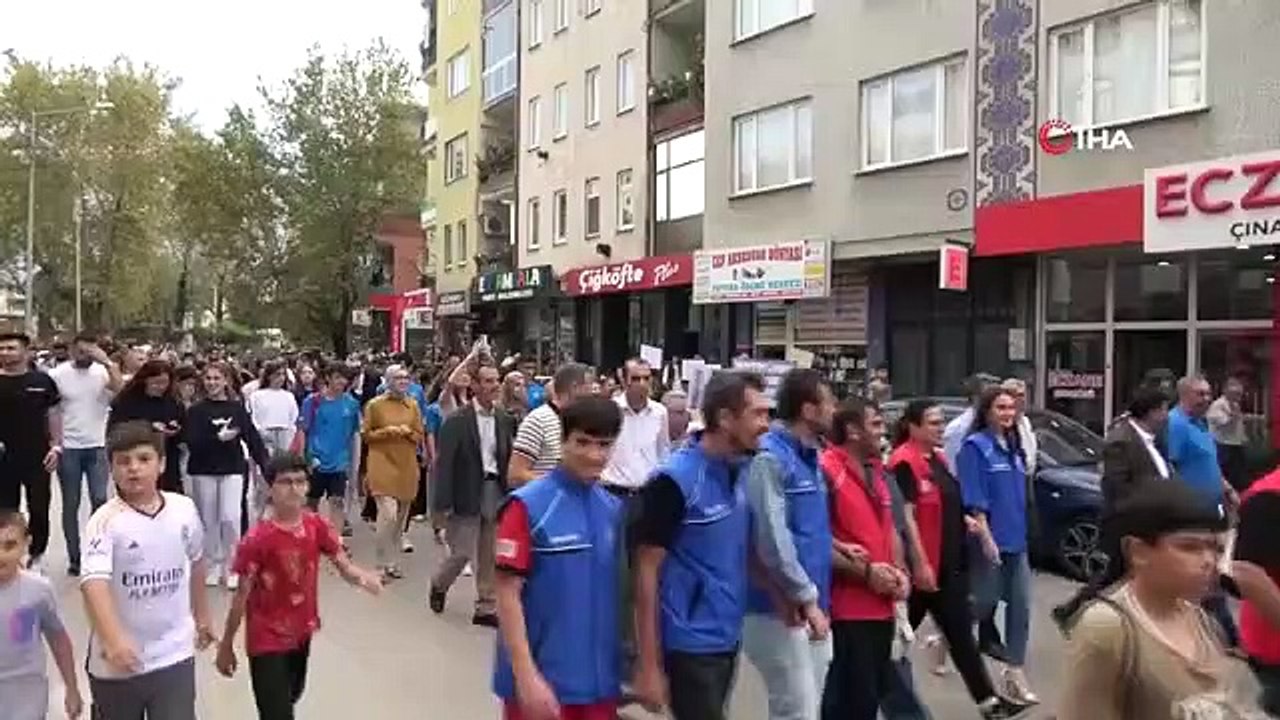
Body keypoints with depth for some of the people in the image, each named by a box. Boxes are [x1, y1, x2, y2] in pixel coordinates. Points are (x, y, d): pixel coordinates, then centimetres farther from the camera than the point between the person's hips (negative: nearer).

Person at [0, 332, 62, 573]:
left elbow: (53, 414, 5)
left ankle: (36, 556, 20)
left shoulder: (42, 381, -1)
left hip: (38, 457, 0)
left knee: (39, 510, 6)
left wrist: (56, 446, -3)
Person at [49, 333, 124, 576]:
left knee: (99, 500, 0)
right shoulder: (58, 374, -4)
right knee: (70, 504, 8)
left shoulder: (103, 372, -4)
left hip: (98, 447, 0)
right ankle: (74, 557, 17)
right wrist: (53, 444, -4)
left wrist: (107, 363, -25)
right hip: (68, 449, 0)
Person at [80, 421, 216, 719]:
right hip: (116, 662, -2)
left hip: (174, 654, 2)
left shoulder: (184, 509, -4)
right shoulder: (106, 520, -16)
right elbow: (94, 582, -31)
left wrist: (201, 615, 23)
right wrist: (113, 640, -45)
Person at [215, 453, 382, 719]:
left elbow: (344, 566, -9)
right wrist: (226, 646, -6)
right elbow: (242, 595, -14)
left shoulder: (317, 526, -8)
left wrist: (363, 577, -33)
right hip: (267, 638, -5)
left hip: (302, 633, 6)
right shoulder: (257, 538, -22)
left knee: (291, 697, 27)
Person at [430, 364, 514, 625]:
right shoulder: (457, 420, -10)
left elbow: (508, 457, 8)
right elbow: (444, 463, -12)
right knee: (462, 552, 2)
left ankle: (486, 608, 20)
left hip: (496, 491, 5)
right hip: (467, 494, -4)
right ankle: (439, 585, 32)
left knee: (490, 556, 9)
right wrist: (443, 503, -15)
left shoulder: (504, 419, 4)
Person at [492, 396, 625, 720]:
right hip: (542, 681, -4)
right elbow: (508, 595, -13)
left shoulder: (613, 509, 2)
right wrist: (526, 676, -16)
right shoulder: (528, 506, -13)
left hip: (600, 681, 5)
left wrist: (621, 667, 12)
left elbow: (613, 591, 10)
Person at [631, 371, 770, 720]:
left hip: (729, 638, 7)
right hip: (689, 644, -7)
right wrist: (649, 665, -15)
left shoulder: (742, 473, 3)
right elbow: (647, 570, -15)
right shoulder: (674, 479, -17)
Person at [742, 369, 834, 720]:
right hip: (783, 611, -9)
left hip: (813, 608, 9)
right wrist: (807, 599, -16)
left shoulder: (809, 456, 11)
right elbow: (773, 541, -21)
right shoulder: (769, 458, -17)